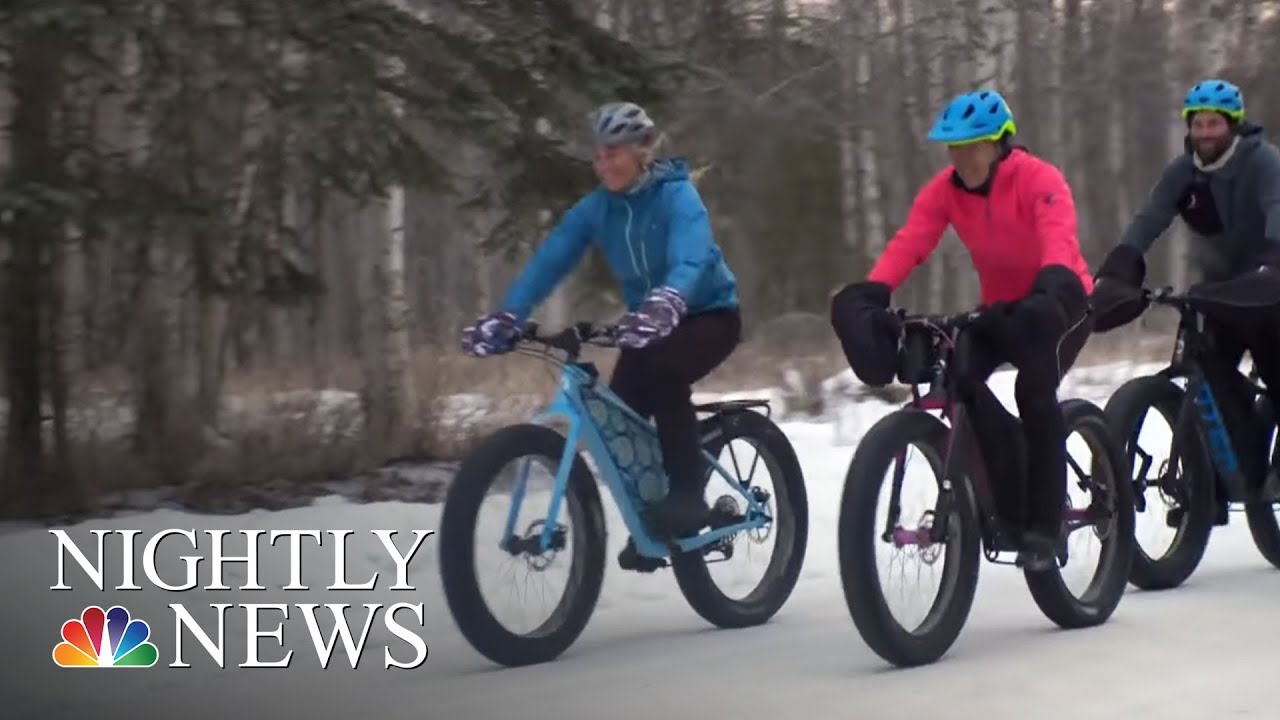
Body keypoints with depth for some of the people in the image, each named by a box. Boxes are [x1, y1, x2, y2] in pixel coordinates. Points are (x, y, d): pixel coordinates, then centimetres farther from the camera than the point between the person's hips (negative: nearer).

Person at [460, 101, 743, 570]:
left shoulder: (677, 197, -23)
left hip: (709, 314, -6)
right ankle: (649, 521, 9)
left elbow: (690, 259, -41)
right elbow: (549, 260, -17)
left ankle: (687, 497, -24)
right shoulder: (595, 208, -7)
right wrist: (507, 318, -32)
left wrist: (666, 305, -62)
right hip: (650, 324, 6)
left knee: (662, 375, -34)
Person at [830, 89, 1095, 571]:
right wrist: (869, 295, -39)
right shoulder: (944, 189, -9)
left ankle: (1045, 526, -15)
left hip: (1059, 302, -5)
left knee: (1035, 395, -27)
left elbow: (1059, 240, -40)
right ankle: (1011, 507, -8)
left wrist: (1050, 288, -61)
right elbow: (908, 243, -23)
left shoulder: (1038, 179, -23)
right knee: (956, 378, -21)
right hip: (1001, 306, 5)